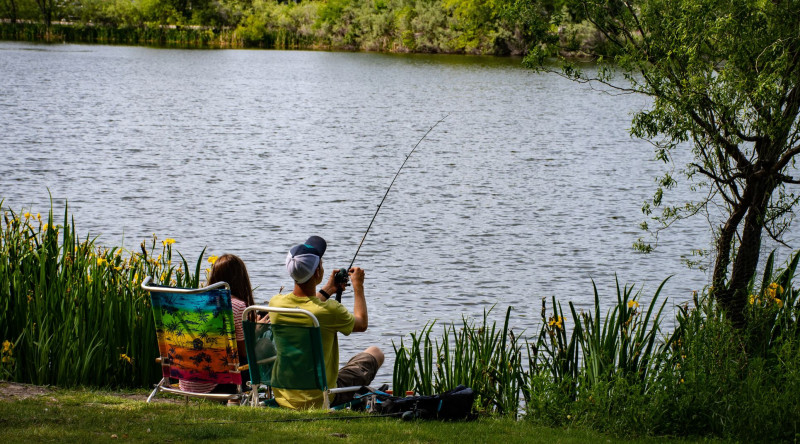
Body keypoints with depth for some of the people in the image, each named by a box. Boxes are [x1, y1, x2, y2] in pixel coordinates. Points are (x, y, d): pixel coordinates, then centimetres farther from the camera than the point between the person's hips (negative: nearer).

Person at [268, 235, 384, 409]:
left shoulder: (275, 303, -11)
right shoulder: (329, 310, -25)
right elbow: (362, 324, -2)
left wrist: (327, 291, 26)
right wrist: (358, 287, 12)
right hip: (320, 400, -5)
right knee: (375, 353, 17)